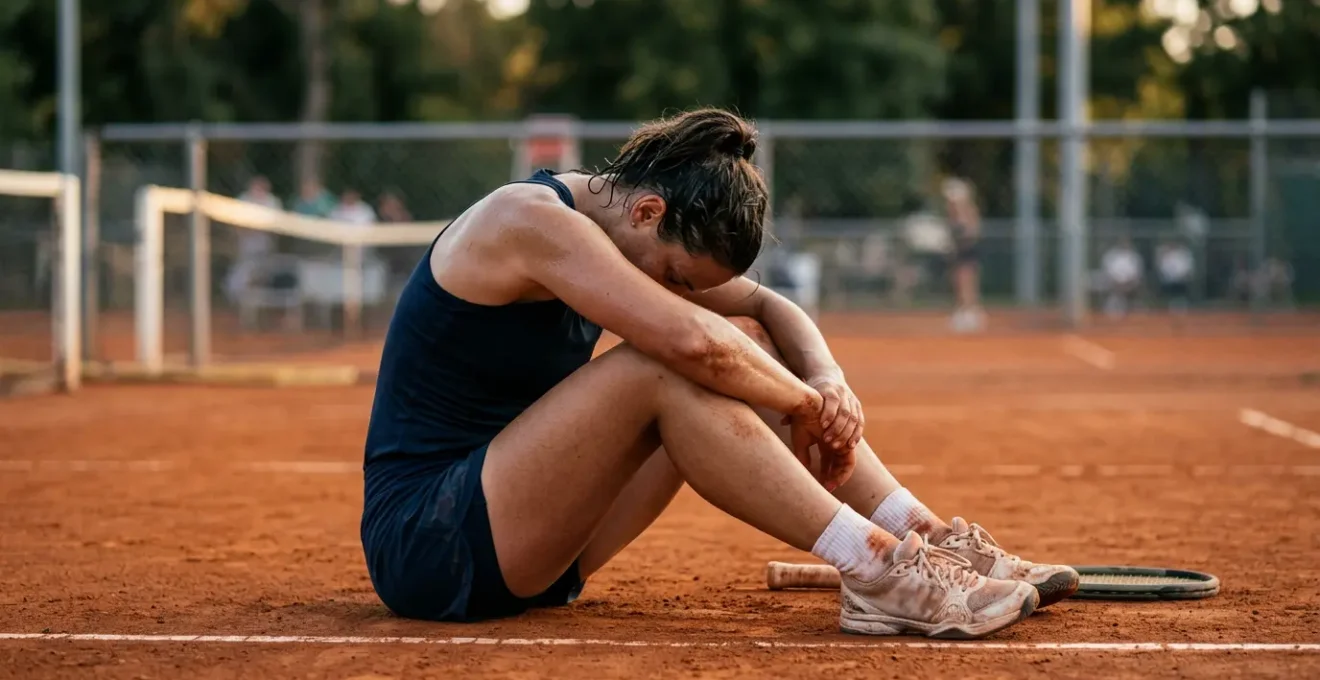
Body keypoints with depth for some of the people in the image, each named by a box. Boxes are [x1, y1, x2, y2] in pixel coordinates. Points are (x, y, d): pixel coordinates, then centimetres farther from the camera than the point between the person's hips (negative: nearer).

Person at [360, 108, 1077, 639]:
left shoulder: (617, 224, 7)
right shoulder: (531, 221, -20)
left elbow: (768, 305, 14)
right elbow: (692, 341, -32)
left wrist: (825, 379, -7)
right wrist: (807, 407, -16)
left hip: (515, 539, 9)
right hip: (424, 545, -9)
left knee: (745, 346, 1)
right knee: (661, 369, -28)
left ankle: (928, 539, -4)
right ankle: (876, 570, -27)